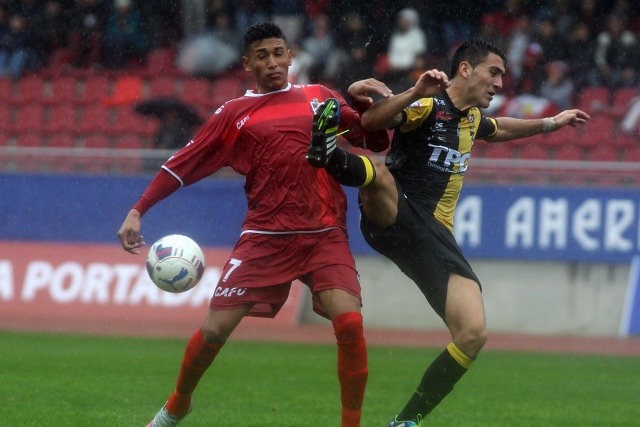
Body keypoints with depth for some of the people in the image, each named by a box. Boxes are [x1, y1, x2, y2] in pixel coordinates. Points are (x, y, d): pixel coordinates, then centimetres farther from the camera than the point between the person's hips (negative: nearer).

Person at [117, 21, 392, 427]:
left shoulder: (320, 97, 11)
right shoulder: (235, 114, 8)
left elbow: (376, 141, 12)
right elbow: (184, 164, 8)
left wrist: (364, 102, -7)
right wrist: (138, 211, 3)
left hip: (325, 235, 0)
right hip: (265, 237, 0)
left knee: (350, 323, -20)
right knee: (214, 330, -2)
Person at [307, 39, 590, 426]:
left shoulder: (472, 118, 20)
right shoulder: (429, 105, -6)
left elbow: (500, 129, 46)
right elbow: (370, 121, -24)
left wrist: (552, 123, 50)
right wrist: (415, 93, -34)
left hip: (434, 238, 6)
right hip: (391, 219, -6)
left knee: (474, 333, -10)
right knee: (379, 174, -40)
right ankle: (331, 158, -74)